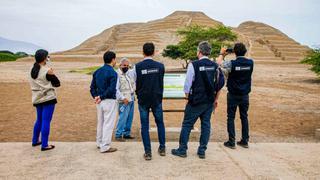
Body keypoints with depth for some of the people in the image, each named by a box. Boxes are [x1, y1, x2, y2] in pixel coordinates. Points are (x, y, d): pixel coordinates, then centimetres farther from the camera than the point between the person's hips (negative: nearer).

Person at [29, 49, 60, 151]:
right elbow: (57, 83, -7)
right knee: (46, 121, -3)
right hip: (48, 98, -7)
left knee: (39, 120, 22)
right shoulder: (48, 71, -15)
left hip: (37, 99, 7)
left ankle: (35, 141, 32)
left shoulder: (33, 70, 6)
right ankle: (44, 145, 1)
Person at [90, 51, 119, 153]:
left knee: (100, 123, 19)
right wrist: (102, 97, -13)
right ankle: (105, 147, 6)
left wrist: (95, 96, 0)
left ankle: (100, 143, 31)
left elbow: (92, 87, 8)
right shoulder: (112, 73, -14)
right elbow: (111, 89, -22)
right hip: (110, 101, -8)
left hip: (100, 102, 8)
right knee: (108, 124, 0)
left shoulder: (97, 72, 9)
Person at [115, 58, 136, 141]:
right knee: (123, 118, -8)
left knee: (130, 118, 11)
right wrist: (123, 98, -22)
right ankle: (118, 135, 3)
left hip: (131, 99, 8)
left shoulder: (129, 73, 10)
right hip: (124, 100, -8)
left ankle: (126, 133, 23)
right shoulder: (117, 75, -12)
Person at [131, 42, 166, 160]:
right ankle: (162, 148, 25)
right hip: (157, 99, 1)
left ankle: (148, 152, 8)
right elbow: (161, 83, 5)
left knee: (144, 126, 6)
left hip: (143, 99, -1)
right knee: (160, 123, 17)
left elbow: (136, 83, 2)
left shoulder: (137, 67, -9)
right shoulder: (160, 66, -7)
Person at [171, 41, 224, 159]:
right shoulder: (215, 66, 3)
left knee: (187, 125, 5)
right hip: (210, 101, 5)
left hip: (196, 101, -5)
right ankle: (202, 151, 18)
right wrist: (216, 99, 15)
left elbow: (188, 83, -9)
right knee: (206, 125, 11)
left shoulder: (194, 65, -12)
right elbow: (220, 83, 6)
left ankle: (182, 150, 12)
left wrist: (187, 98, 4)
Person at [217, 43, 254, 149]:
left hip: (233, 95, -4)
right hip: (245, 95, 4)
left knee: (231, 117, 5)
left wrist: (222, 54, 17)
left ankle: (231, 142, 7)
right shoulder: (250, 63, -5)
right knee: (244, 117, 13)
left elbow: (219, 62, -1)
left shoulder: (232, 63, -17)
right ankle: (245, 141, 21)